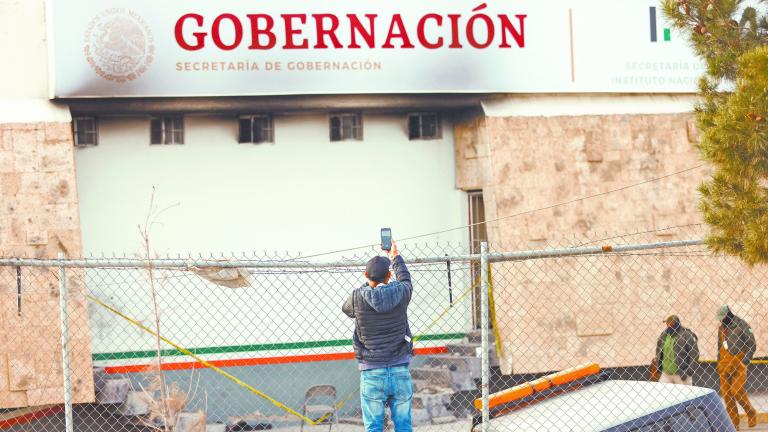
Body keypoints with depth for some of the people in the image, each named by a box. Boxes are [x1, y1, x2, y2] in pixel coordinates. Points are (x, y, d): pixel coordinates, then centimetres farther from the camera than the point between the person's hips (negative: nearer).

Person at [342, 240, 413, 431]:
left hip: (372, 375, -1)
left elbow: (346, 308, 17)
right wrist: (396, 257, 39)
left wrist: (368, 285, 24)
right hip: (400, 373, 2)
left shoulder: (358, 297, -7)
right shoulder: (400, 293, -3)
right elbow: (405, 279, 21)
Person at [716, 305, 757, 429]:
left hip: (738, 364, -6)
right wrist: (719, 363, 20)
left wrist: (745, 362, -14)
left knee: (737, 391, -15)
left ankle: (751, 413, 8)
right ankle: (733, 423, 7)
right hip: (724, 365, 6)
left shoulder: (742, 325, -6)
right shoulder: (721, 328, 14)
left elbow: (752, 346, -8)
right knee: (726, 393, 1)